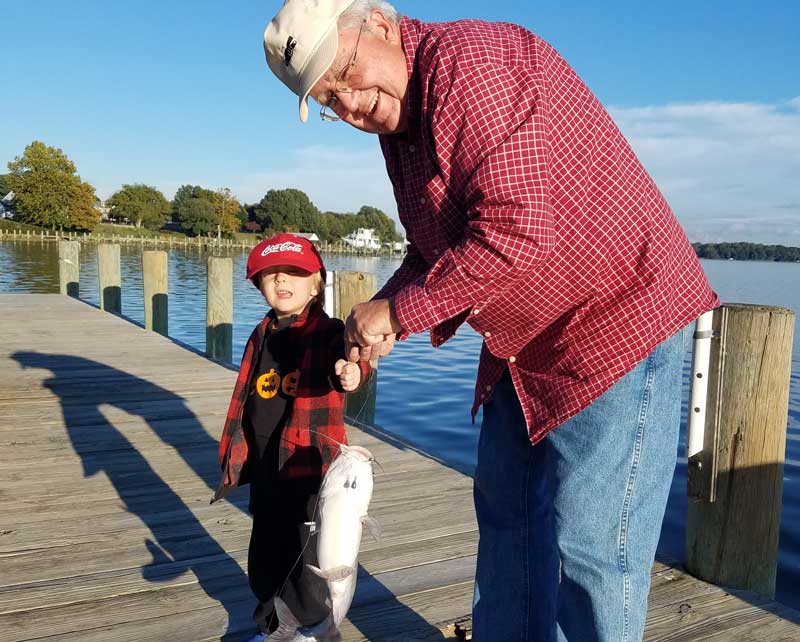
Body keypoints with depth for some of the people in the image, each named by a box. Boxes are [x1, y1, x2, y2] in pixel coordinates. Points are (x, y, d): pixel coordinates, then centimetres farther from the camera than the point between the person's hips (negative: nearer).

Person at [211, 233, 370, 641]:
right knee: (265, 554, 21)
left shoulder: (327, 332, -11)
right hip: (265, 469, 7)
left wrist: (350, 372, -56)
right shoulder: (261, 336, 7)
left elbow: (343, 361, -32)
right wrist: (235, 458, 16)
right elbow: (244, 399, 14)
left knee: (306, 558, 3)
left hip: (309, 467, -6)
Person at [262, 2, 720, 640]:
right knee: (507, 515, 19)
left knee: (585, 541, -4)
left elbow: (516, 233, -28)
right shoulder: (398, 122, 10)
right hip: (522, 345, 10)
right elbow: (433, 248, 14)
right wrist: (377, 319, -3)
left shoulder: (471, 64, -20)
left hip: (617, 319, -10)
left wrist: (399, 310, -17)